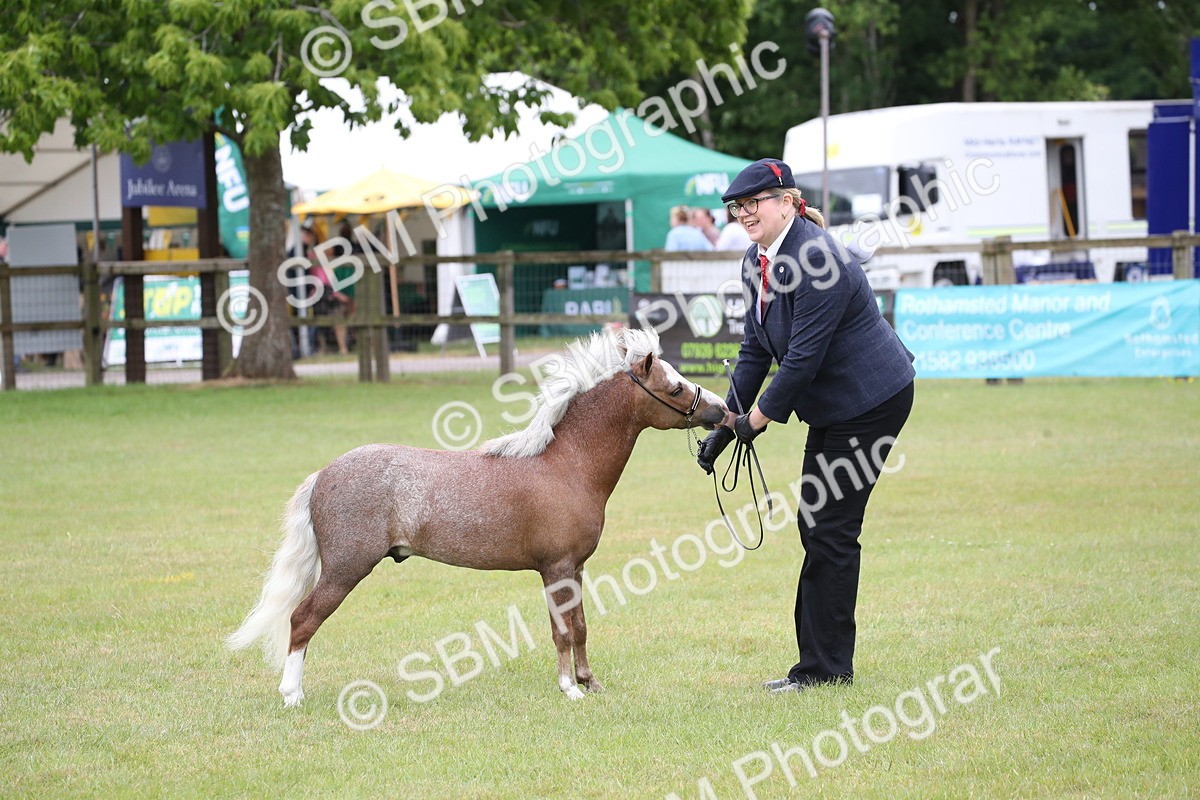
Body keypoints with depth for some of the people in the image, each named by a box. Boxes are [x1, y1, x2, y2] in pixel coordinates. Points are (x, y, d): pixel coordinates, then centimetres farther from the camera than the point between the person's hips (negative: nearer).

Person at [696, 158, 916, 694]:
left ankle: (825, 666, -1)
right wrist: (727, 422, 3)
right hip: (832, 406, 10)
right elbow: (755, 348, 10)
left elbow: (804, 357, -25)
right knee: (815, 526, 10)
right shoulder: (758, 261, 5)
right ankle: (823, 659, 16)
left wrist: (758, 419, -18)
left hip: (871, 402, -10)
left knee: (830, 529, -7)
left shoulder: (815, 259, -25)